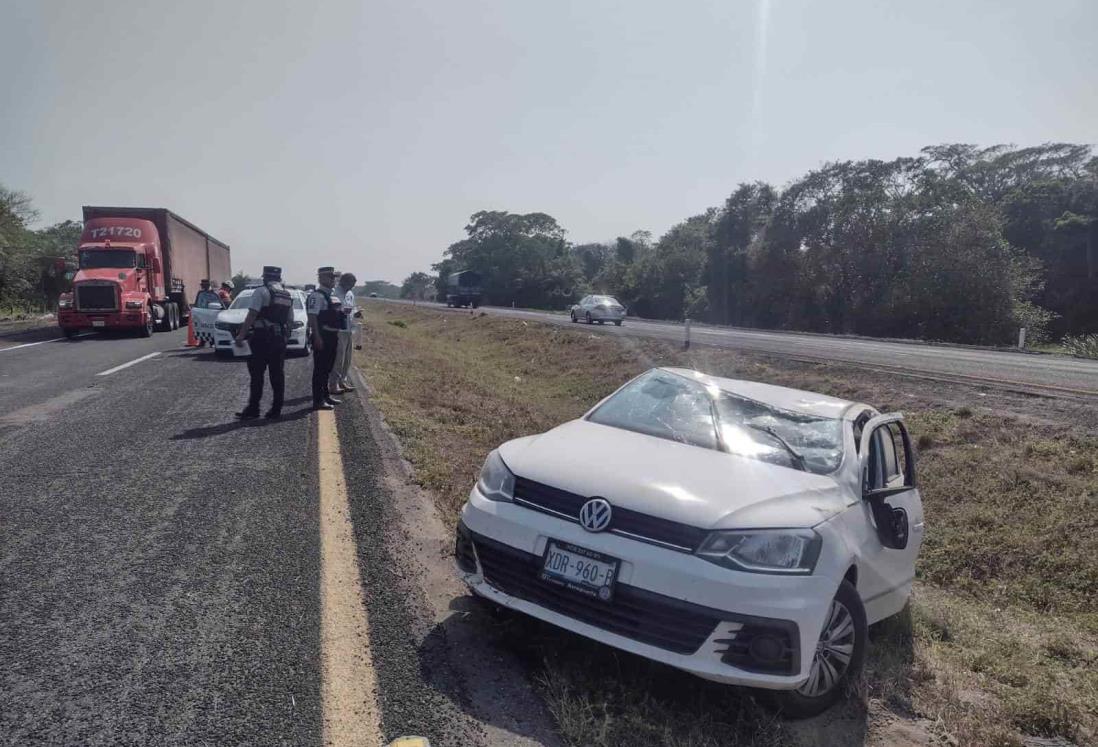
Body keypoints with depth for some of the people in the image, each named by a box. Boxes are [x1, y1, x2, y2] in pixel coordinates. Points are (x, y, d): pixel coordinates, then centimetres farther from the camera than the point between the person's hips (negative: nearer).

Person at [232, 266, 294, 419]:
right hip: (280, 339, 6)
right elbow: (290, 319, 14)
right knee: (277, 374, 7)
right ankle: (276, 410, 8)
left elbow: (252, 315, -14)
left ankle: (253, 408, -1)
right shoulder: (288, 295, 14)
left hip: (262, 338, -6)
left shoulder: (262, 291, -6)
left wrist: (241, 335, -14)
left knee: (257, 374, -1)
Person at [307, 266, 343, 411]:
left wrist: (336, 336, 21)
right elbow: (312, 317, -20)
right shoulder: (317, 295, -13)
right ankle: (318, 400, 2)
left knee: (328, 368, 17)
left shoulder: (333, 294, 15)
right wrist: (317, 337, -25)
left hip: (333, 336, 9)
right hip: (322, 337, -9)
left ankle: (325, 395, 29)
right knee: (320, 369, -3)